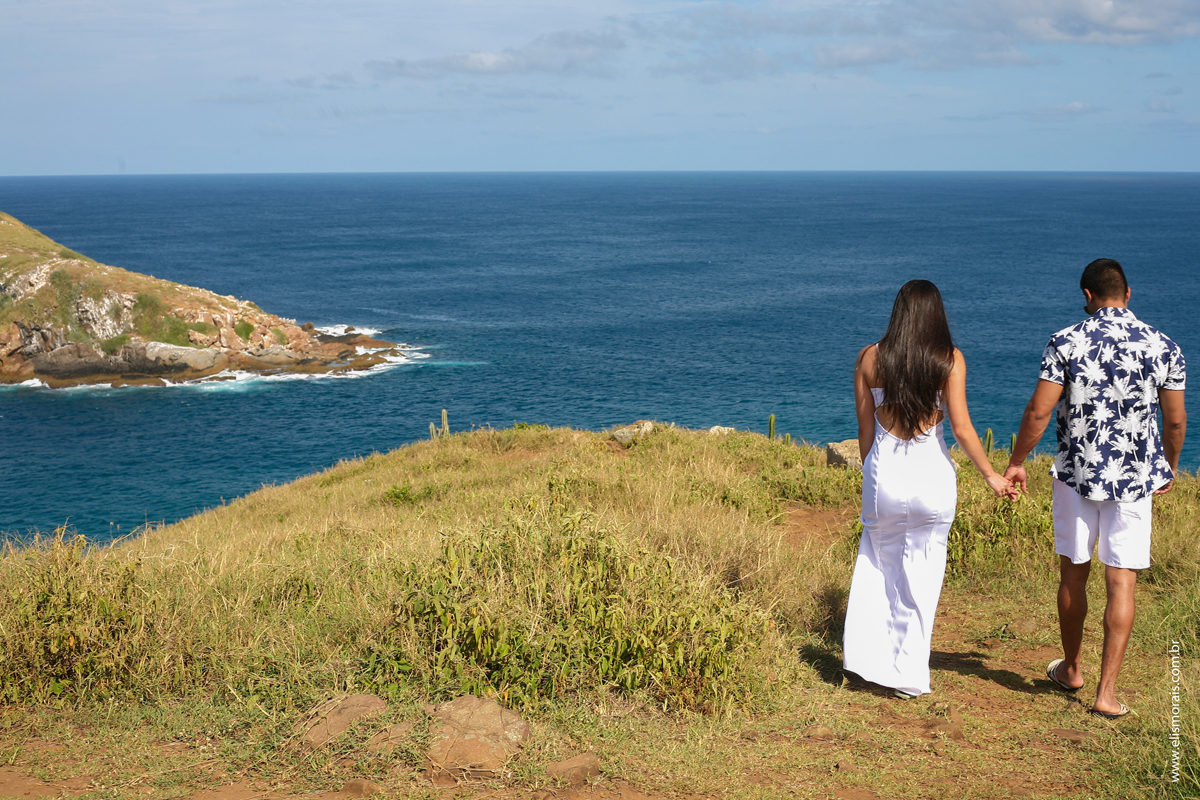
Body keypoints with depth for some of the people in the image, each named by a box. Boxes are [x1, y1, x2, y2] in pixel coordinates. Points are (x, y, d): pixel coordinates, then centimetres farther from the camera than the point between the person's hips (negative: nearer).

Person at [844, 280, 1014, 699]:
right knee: (921, 576, 10)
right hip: (931, 473, -1)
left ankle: (866, 656, 18)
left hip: (884, 470, 1)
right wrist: (991, 476, 4)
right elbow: (961, 428, -7)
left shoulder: (869, 358, 0)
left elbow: (865, 429, 4)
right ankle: (907, 675, 16)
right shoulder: (949, 360, -5)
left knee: (877, 564, 20)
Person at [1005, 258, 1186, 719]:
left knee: (1073, 574, 16)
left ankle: (1071, 669, 32)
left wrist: (1016, 463, 5)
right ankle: (1106, 692, 0)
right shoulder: (1164, 348, -3)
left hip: (1077, 474, 0)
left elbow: (1038, 413, -9)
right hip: (1135, 479, 0)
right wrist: (1169, 468, 21)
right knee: (1121, 584, 3)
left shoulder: (1066, 343, -8)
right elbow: (1175, 421, 4)